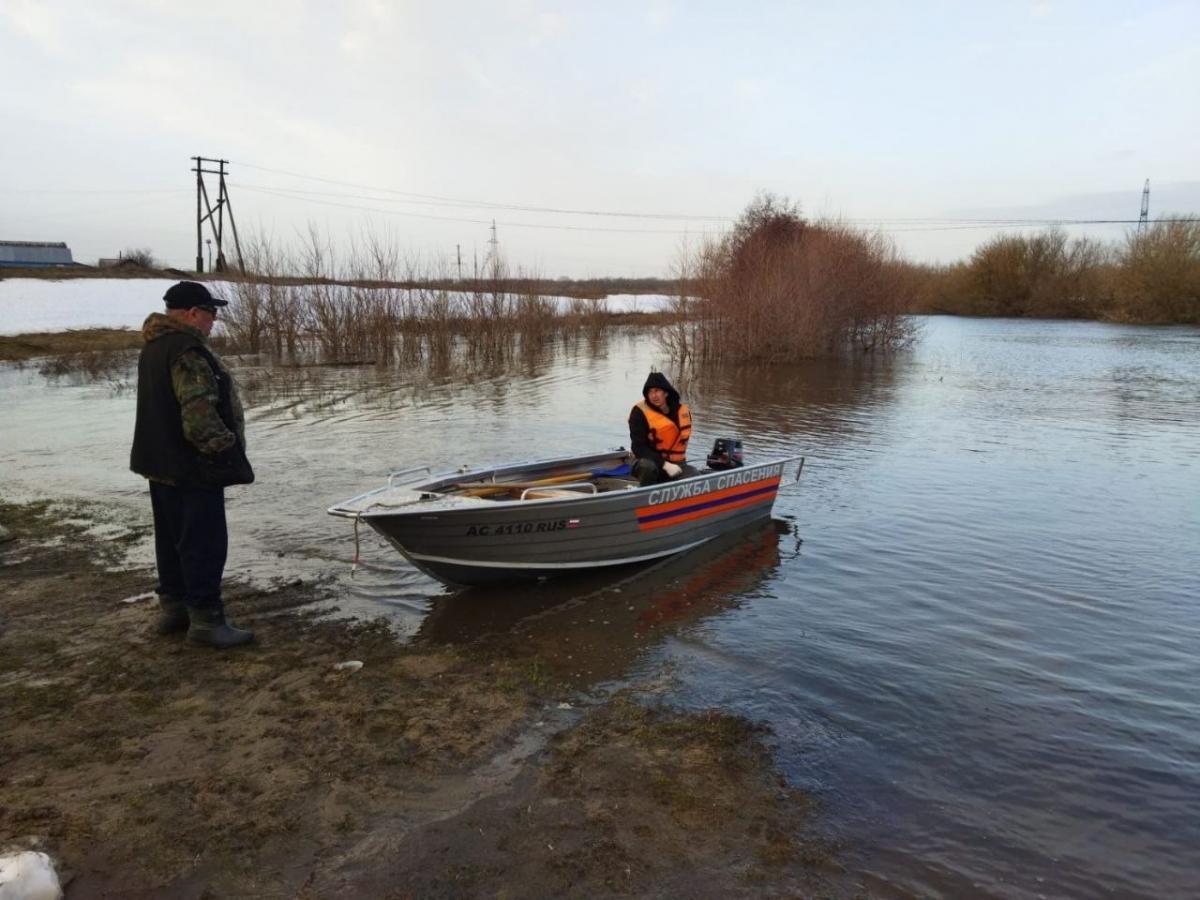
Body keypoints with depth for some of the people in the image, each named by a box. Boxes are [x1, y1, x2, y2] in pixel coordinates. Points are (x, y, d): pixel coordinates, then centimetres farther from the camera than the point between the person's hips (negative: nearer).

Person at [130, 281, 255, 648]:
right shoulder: (188, 352, -21)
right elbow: (199, 417, -27)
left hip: (163, 464, 10)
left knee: (173, 537, 18)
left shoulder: (154, 347, 13)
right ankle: (206, 620, 1)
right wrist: (226, 451, -14)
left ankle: (172, 607, 28)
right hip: (192, 467, -10)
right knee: (204, 542, -4)